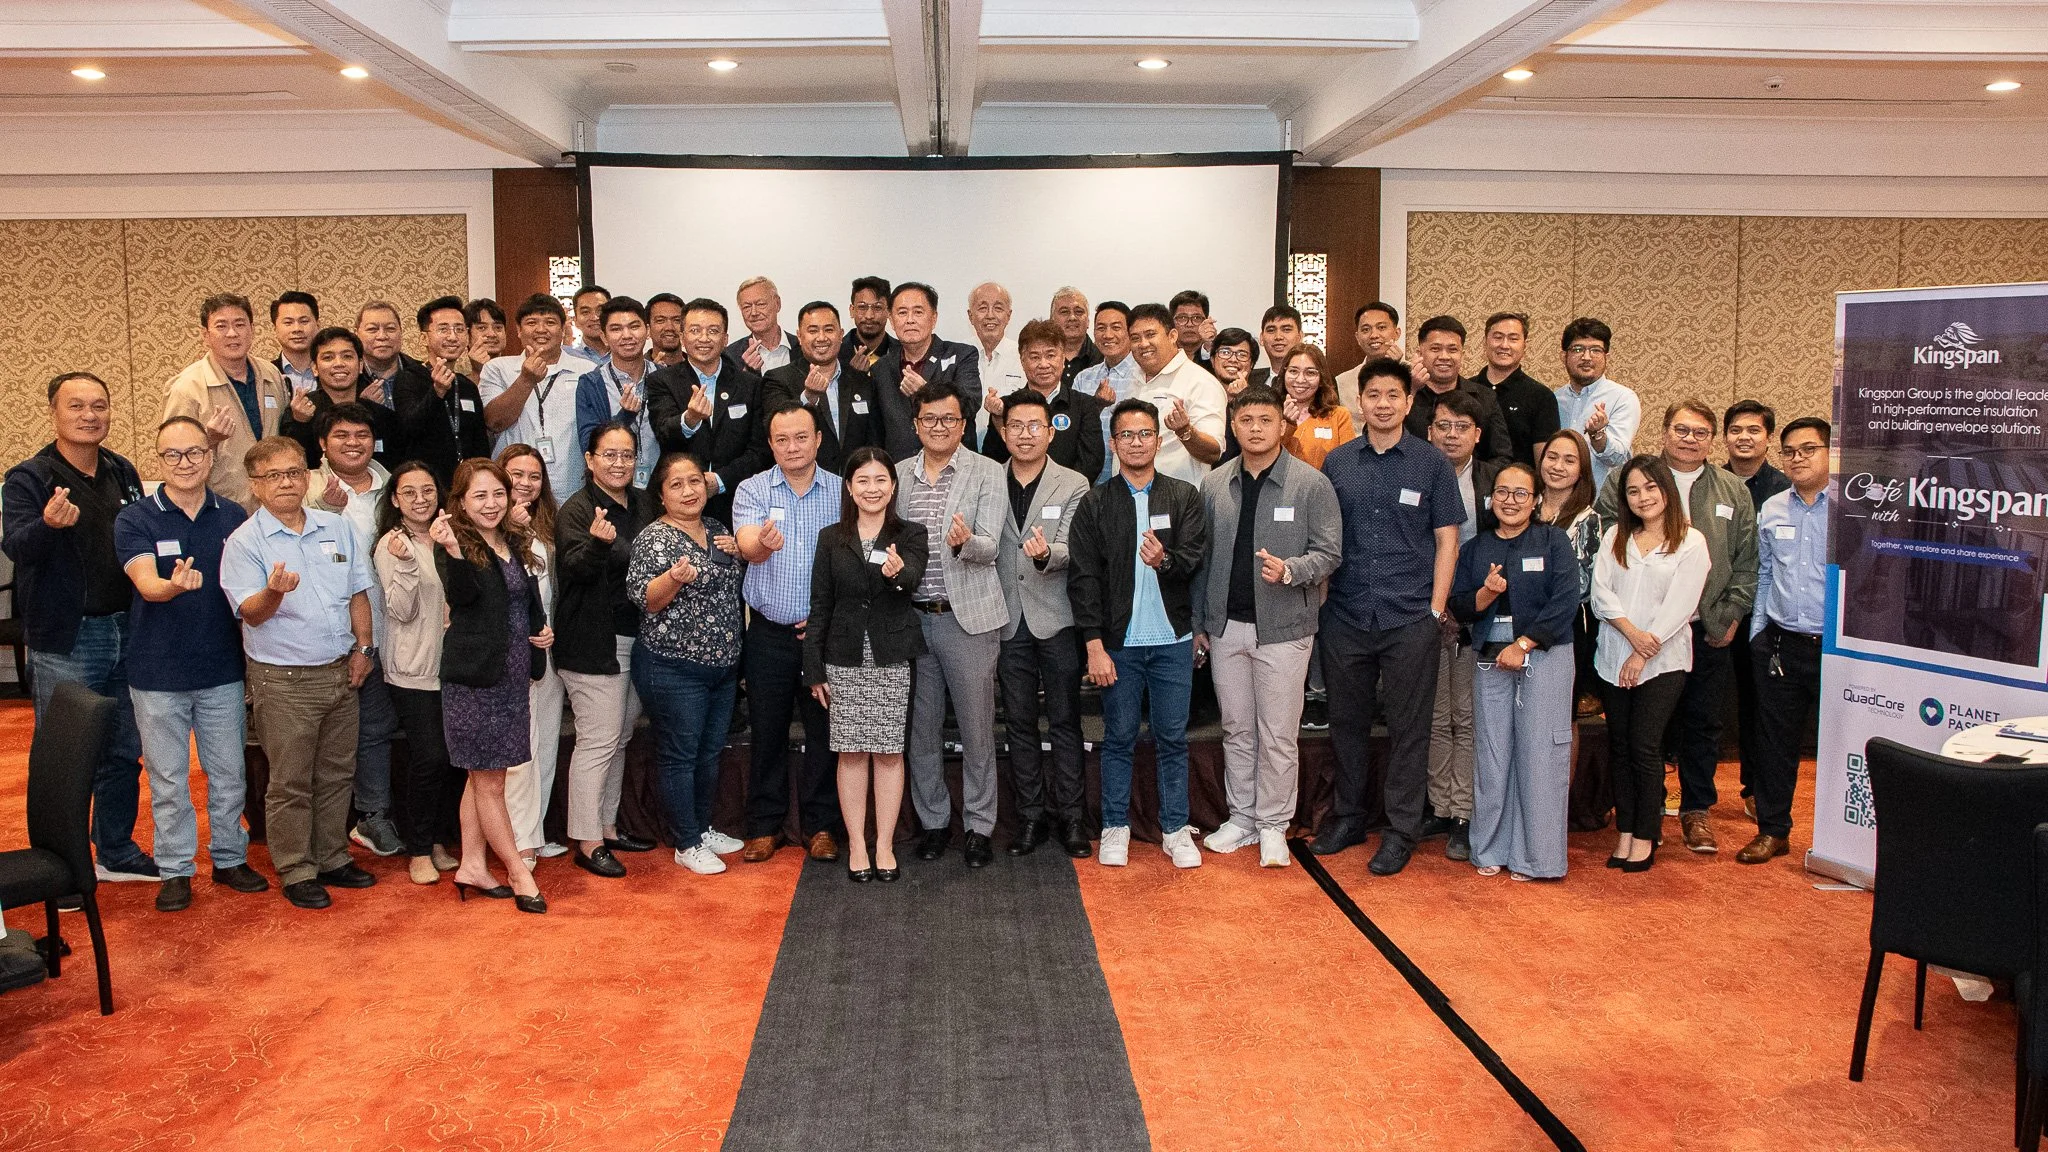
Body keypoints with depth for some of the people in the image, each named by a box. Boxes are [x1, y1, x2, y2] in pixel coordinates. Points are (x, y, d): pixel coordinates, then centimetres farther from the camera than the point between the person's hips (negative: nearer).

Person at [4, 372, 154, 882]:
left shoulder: (123, 472, 7)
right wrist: (48, 524, -45)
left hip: (125, 630, 5)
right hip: (65, 641, -5)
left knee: (124, 752, 14)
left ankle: (116, 852, 28)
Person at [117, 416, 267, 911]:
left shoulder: (234, 517, 2)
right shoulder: (135, 519, -6)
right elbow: (147, 584, -21)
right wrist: (174, 585, -43)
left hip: (223, 669, 2)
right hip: (158, 673, -2)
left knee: (228, 772, 12)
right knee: (168, 778, 8)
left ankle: (230, 859, 27)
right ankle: (175, 870, 20)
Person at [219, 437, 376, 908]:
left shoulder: (337, 528, 7)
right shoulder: (244, 542, -7)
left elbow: (357, 594, 14)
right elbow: (251, 613, -14)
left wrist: (363, 647, 6)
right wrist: (274, 592, -35)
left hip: (340, 671, 5)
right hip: (284, 679, -5)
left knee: (336, 774, 14)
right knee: (290, 783, 2)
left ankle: (332, 858, 27)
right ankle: (296, 871, 14)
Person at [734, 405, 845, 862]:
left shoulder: (841, 491, 1)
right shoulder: (752, 490, -1)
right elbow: (748, 548, -18)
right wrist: (762, 544, -42)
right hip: (770, 633, 0)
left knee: (825, 730, 7)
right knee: (767, 732, 7)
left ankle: (820, 825, 20)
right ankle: (764, 827, 20)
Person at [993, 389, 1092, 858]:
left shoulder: (1074, 485, 0)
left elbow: (1071, 550, -11)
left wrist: (1046, 553, -32)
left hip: (1056, 619, -2)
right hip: (1008, 621, 2)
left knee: (1065, 722, 2)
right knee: (1019, 722, 8)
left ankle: (1069, 815, 12)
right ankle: (1031, 814, 18)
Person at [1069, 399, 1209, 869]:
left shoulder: (1184, 497, 5)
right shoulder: (1096, 503, 2)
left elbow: (1194, 558, -5)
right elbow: (1083, 576, -2)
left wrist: (1166, 561, -28)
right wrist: (1095, 646, -8)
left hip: (1172, 639, 1)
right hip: (1118, 641, -1)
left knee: (1173, 738, 6)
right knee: (1118, 739, 7)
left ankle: (1175, 829, 17)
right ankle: (1115, 828, 19)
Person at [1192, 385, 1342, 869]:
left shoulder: (1311, 484, -5)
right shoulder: (1214, 484, 5)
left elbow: (1329, 553, -6)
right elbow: (1202, 558, 9)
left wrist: (1290, 570, -26)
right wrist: (1199, 623, 10)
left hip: (1283, 628, -4)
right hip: (1226, 626, 4)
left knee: (1278, 736, 3)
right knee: (1237, 731, 14)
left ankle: (1273, 825, 16)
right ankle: (1242, 818, 26)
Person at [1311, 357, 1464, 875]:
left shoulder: (1432, 464, 2)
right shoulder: (1337, 462, 7)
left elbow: (1446, 540, 2)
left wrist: (1436, 609, -4)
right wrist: (1319, 600, 4)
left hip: (1410, 619, -2)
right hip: (1345, 617, 2)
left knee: (1408, 726, 4)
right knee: (1346, 720, 11)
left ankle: (1401, 830, 14)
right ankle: (1348, 816, 26)